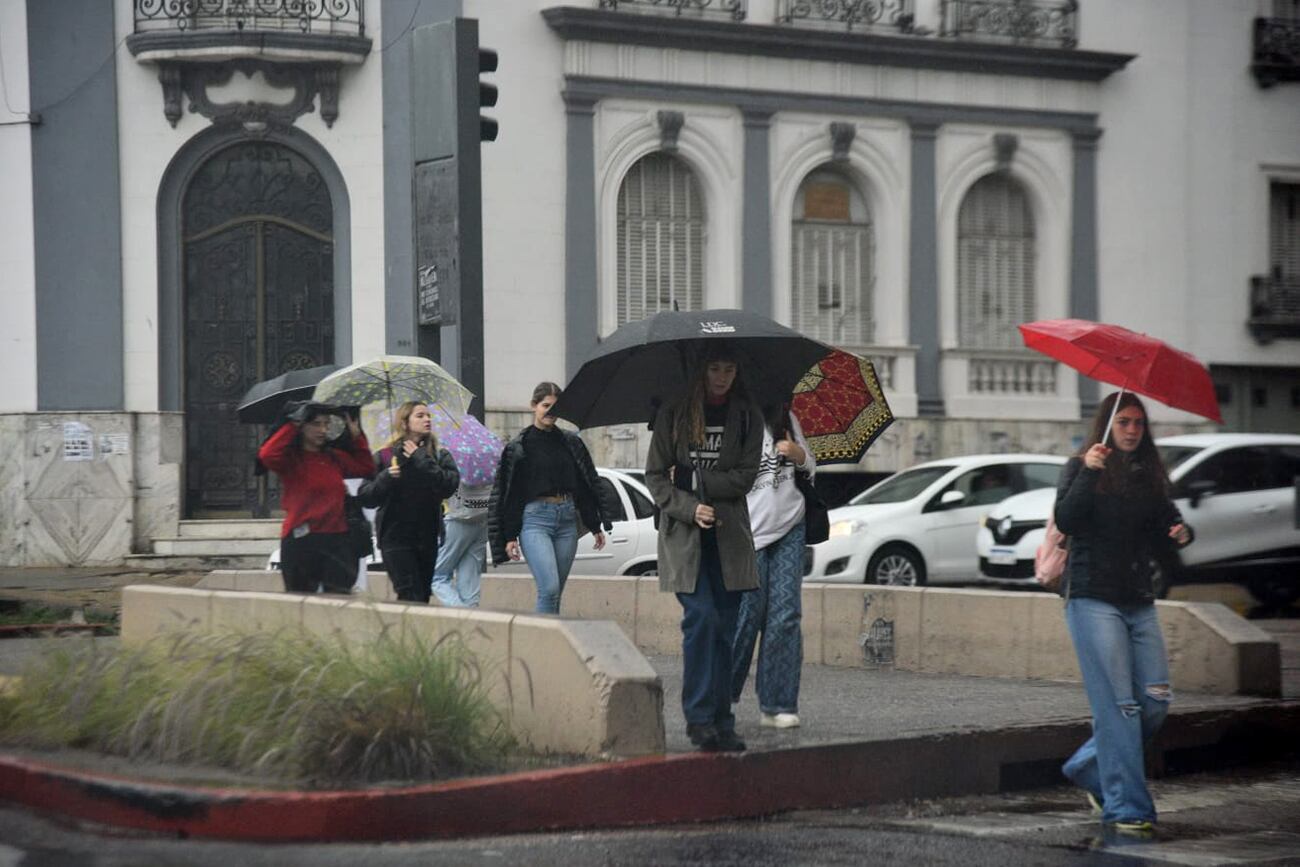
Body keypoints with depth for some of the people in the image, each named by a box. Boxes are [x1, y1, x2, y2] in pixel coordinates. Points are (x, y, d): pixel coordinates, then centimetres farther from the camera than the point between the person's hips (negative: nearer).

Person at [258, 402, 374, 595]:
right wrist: (292, 426, -15)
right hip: (301, 541, -4)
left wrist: (356, 436, 16)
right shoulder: (291, 458, -2)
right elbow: (267, 455, -23)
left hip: (337, 538, 4)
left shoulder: (334, 457, 14)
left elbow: (365, 467, 25)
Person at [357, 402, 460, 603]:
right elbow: (365, 497, -2)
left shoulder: (440, 456, 9)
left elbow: (449, 486, -10)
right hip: (396, 536, -3)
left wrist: (421, 461, -12)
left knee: (423, 597, 4)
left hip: (428, 537, 3)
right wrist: (386, 478, -18)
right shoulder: (385, 457, 4)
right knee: (411, 596, -14)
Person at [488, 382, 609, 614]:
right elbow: (506, 494, 1)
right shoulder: (518, 447, 2)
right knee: (549, 588, -18)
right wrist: (509, 536, -4)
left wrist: (597, 526, 13)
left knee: (555, 593, 5)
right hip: (535, 519, -4)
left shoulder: (571, 443, 12)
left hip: (567, 519, 4)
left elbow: (589, 484, 16)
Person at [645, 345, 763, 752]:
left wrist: (699, 481, -9)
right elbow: (654, 476, 2)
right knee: (701, 618, -14)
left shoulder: (747, 417, 8)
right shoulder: (673, 415, 3)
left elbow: (746, 476, 0)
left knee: (724, 627, 2)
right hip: (683, 533, -2)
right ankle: (699, 718, -9)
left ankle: (721, 722, 6)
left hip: (729, 534, 2)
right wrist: (689, 508, -11)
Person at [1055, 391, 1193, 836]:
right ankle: (1126, 808, -9)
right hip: (1093, 601, -6)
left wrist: (1181, 533, -4)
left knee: (1156, 700, 0)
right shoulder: (1081, 468, 0)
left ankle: (1089, 767, 21)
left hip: (1139, 603, 6)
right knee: (1117, 704, -11)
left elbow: (1165, 525, 18)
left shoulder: (1150, 475, 15)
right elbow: (1065, 520, -13)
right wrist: (1088, 473, -22)